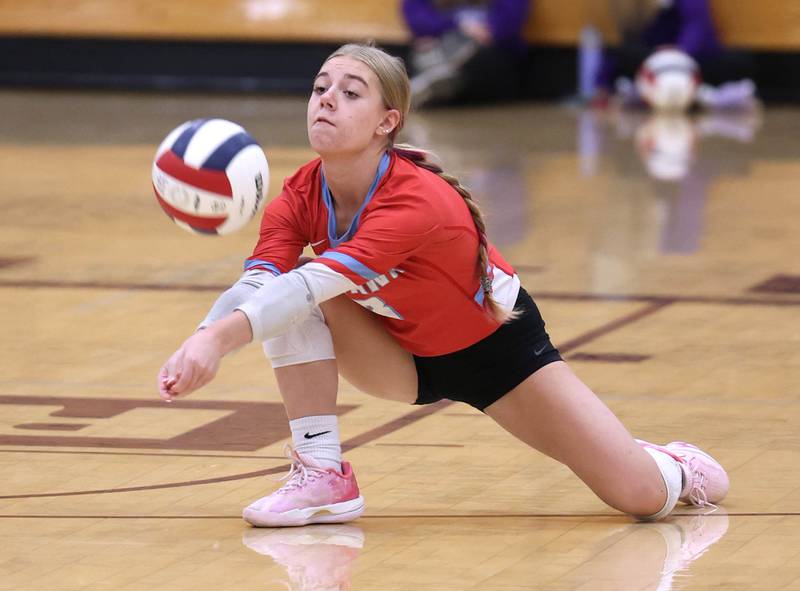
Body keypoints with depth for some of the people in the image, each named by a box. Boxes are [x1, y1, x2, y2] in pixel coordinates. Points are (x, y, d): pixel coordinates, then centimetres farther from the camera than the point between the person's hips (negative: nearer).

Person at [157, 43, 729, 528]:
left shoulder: (417, 201, -37)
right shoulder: (300, 198, -18)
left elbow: (316, 284, -52)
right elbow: (255, 285, -35)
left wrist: (222, 337, -67)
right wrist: (204, 337, -57)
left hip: (495, 347, -4)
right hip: (403, 357, 4)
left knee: (644, 497, -14)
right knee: (287, 293, -25)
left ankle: (675, 465, 24)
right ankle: (323, 477, -16)